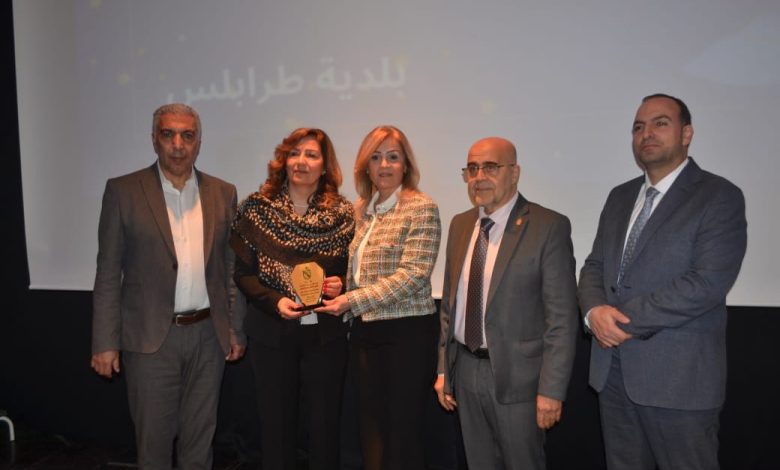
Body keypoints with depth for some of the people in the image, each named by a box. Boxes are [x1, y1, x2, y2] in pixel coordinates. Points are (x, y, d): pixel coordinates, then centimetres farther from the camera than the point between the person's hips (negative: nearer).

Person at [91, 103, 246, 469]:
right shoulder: (123, 191, -3)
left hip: (209, 335, 3)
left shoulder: (223, 193, 5)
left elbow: (231, 267, 9)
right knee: (153, 440, 10)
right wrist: (105, 342, -6)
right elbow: (108, 273, -3)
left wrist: (236, 330, 8)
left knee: (199, 440, 15)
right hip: (150, 337, -2)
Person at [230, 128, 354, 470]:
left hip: (326, 332, 0)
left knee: (325, 422, 8)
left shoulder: (343, 213, 1)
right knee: (276, 422, 11)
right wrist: (274, 301, -14)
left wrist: (341, 285, -13)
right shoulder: (256, 208, 0)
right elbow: (242, 273, 0)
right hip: (271, 332, 0)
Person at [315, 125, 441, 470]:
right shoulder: (361, 210, 12)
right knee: (371, 432, 15)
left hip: (406, 332, -6)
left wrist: (352, 301, -19)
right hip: (364, 331, 6)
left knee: (403, 434, 5)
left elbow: (412, 275, -17)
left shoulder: (422, 209, -9)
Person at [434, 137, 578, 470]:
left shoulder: (549, 227, -11)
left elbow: (562, 317, -13)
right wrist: (443, 369, 10)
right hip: (465, 370, 5)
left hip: (516, 374, -5)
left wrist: (551, 389, -15)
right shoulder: (460, 225, 7)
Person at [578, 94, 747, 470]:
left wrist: (625, 319, -17)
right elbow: (595, 265, 12)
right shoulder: (620, 197, 13)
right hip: (612, 368, 6)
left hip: (678, 375, -5)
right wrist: (594, 310, -10)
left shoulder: (719, 197, -7)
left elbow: (708, 282, -18)